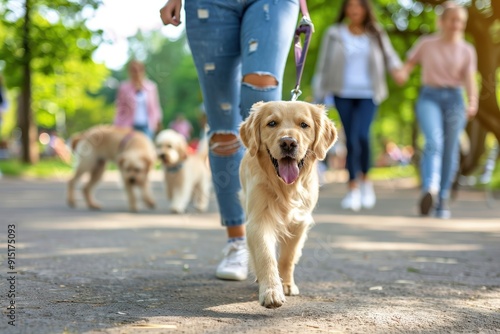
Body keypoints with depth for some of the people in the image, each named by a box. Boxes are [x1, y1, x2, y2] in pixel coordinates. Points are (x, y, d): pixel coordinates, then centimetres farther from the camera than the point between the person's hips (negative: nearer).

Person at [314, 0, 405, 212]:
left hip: (368, 95, 0)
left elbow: (389, 56, 13)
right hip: (343, 94, 1)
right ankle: (353, 189, 11)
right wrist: (318, 95, 1)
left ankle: (366, 179, 5)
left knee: (361, 135, -19)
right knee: (351, 140, -1)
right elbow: (323, 65, 4)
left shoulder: (376, 35, 6)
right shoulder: (334, 34, 3)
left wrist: (396, 69, -10)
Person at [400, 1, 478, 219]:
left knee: (450, 151, 2)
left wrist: (472, 102, -19)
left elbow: (470, 79, -1)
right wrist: (402, 73, -12)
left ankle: (442, 201, 13)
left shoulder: (467, 50, 8)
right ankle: (429, 190, -41)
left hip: (454, 99, 2)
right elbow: (409, 63, 13)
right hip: (429, 97, -2)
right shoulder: (426, 44, 7)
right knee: (434, 142, -24)